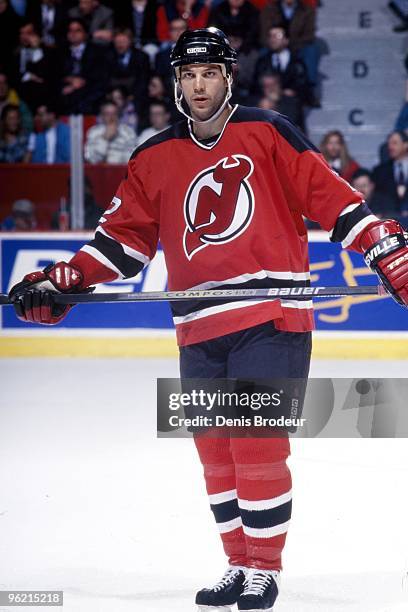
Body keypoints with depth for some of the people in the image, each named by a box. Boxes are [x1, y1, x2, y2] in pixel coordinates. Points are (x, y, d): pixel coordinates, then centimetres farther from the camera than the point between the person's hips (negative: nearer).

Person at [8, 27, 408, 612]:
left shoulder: (267, 133, 0)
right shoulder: (154, 159, 11)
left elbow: (330, 198, -2)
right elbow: (123, 236, 14)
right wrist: (61, 282, 4)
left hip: (271, 319, -5)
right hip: (200, 330, 5)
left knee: (256, 446, -10)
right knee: (216, 453, 8)